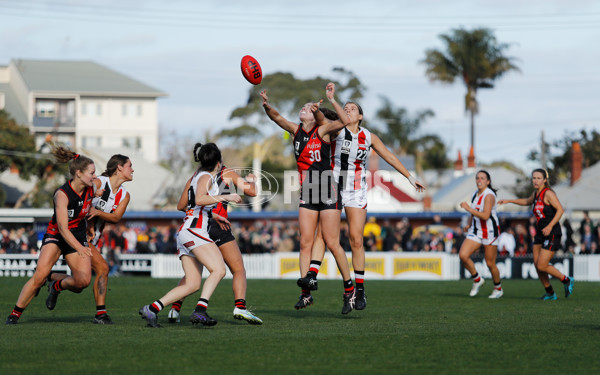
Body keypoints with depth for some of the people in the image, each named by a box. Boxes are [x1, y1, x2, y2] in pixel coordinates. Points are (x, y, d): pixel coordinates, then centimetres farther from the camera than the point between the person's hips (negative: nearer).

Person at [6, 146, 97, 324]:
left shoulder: (91, 189, -6)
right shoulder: (62, 194, -24)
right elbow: (63, 228, -28)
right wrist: (79, 248, -38)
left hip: (79, 238, 5)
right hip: (56, 236, -5)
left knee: (83, 281, -17)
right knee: (40, 275, -24)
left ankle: (56, 287, 16)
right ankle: (15, 313, -11)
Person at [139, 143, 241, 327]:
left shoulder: (195, 176, 22)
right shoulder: (206, 177, -4)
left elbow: (181, 205, 32)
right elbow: (199, 199, -23)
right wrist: (225, 197, -20)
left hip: (184, 232, 10)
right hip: (194, 228, -10)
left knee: (191, 284, 1)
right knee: (218, 270, -22)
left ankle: (152, 308, -4)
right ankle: (200, 310, -35)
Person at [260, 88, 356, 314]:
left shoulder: (322, 131, -8)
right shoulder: (296, 131, 7)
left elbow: (343, 122, -24)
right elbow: (277, 118, -4)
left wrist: (326, 105, -36)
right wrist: (267, 106, -24)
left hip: (328, 193, -5)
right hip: (307, 194, 5)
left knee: (332, 243, -3)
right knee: (305, 243, -1)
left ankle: (349, 289, 10)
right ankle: (306, 293, 1)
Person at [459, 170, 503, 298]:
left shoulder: (489, 195, -16)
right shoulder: (475, 194, 9)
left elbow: (485, 216, -28)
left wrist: (468, 208, -27)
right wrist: (469, 224, 14)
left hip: (490, 232, -7)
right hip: (476, 231, 7)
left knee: (490, 263, 0)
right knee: (463, 255, -12)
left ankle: (498, 289, 23)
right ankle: (477, 280, 7)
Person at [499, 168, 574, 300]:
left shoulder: (548, 193, -14)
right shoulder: (536, 193, 11)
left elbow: (560, 210, -22)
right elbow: (527, 201, 34)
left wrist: (550, 226, -28)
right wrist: (509, 201, 32)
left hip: (551, 234, -8)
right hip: (540, 234, 8)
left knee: (542, 266, -12)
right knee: (537, 266, 4)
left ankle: (566, 280, 8)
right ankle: (550, 294, 18)